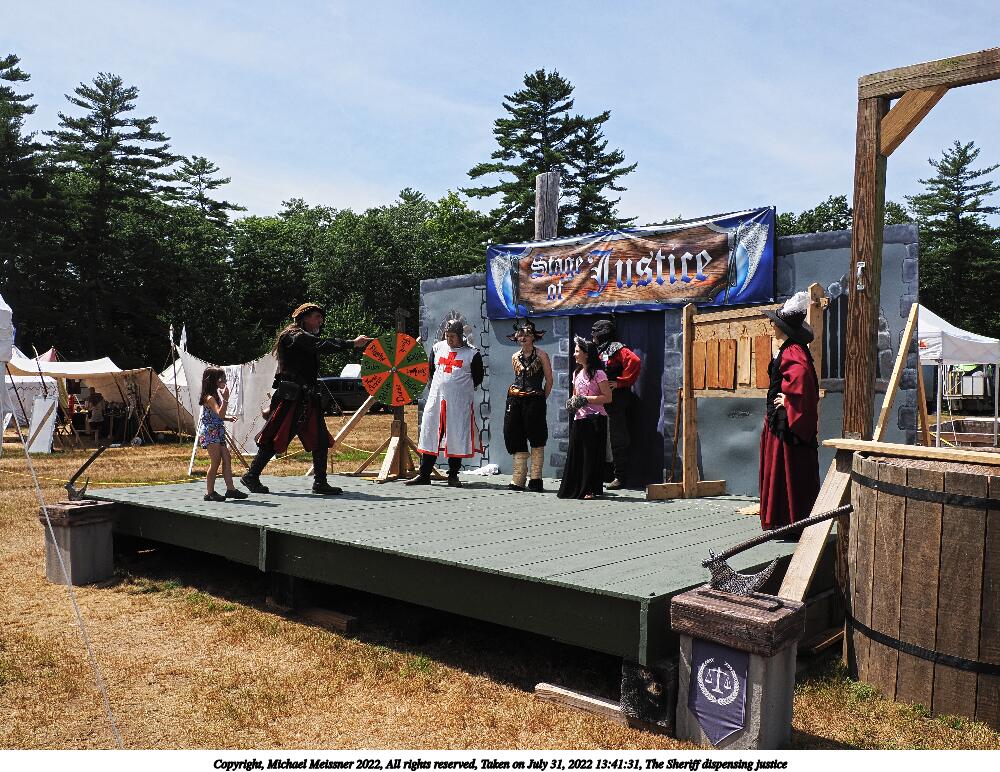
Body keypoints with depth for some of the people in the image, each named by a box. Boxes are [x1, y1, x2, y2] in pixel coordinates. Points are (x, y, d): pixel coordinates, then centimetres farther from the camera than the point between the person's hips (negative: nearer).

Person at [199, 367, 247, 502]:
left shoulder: (216, 395, 15)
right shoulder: (209, 398, -15)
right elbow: (219, 414, -28)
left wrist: (227, 418, 12)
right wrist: (225, 399, -31)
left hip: (218, 433, 10)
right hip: (210, 433, -10)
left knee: (227, 459, 6)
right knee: (216, 462, -6)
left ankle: (231, 488, 7)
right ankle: (210, 493, 2)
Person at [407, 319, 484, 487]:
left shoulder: (472, 354, -3)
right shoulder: (438, 347, 9)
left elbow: (478, 378, 4)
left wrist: (462, 388, 4)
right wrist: (433, 388, 13)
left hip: (459, 403, -3)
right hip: (435, 398, 4)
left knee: (457, 439, 1)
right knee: (429, 435, 6)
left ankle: (453, 476, 14)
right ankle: (424, 475, 13)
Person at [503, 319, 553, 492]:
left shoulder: (541, 355, -1)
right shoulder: (515, 357, 13)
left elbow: (549, 380, 2)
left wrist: (540, 399, 2)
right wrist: (519, 395, 14)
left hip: (535, 401, -5)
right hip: (515, 400, 5)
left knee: (536, 440, -2)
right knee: (516, 439, 4)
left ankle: (535, 479, 5)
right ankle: (519, 479, 10)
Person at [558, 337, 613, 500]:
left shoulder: (598, 373, -9)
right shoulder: (577, 373, 14)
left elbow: (608, 397, -13)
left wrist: (585, 399, -17)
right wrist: (571, 402, 4)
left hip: (594, 419, -7)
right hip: (579, 418, 7)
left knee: (591, 454, -3)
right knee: (575, 453, 6)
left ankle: (590, 490, 4)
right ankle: (574, 488, 13)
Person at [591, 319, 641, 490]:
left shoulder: (617, 349, -9)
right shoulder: (600, 351, 19)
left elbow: (635, 361, -24)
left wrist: (620, 382, -20)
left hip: (617, 398, -9)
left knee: (618, 438, -6)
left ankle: (620, 476, -1)